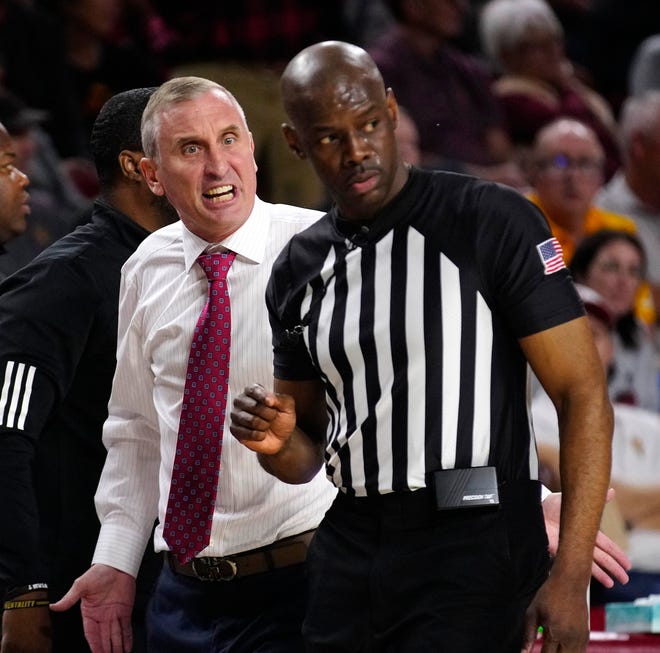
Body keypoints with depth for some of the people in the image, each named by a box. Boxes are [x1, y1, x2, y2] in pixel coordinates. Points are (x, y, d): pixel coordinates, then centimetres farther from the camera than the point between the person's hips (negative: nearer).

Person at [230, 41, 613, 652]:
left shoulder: (493, 221, -7)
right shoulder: (300, 268, 11)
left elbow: (583, 394, -10)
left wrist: (570, 578, -18)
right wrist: (278, 442, -6)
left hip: (473, 551, -6)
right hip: (349, 551, 6)